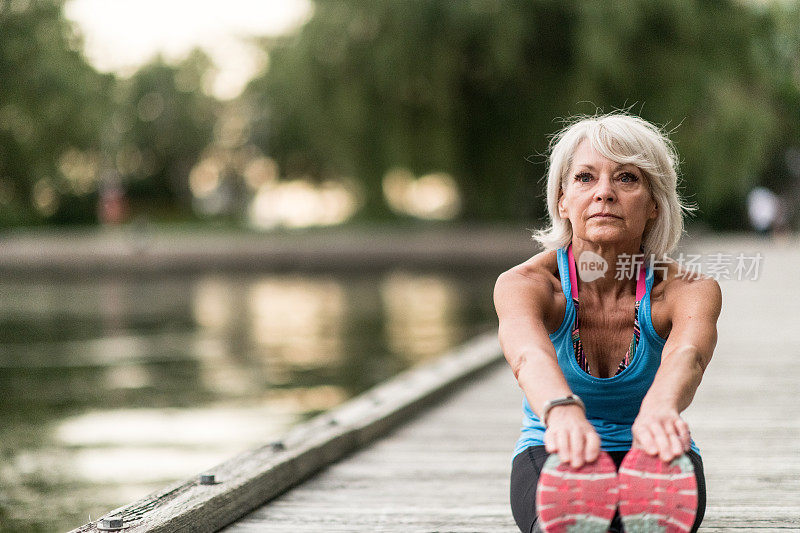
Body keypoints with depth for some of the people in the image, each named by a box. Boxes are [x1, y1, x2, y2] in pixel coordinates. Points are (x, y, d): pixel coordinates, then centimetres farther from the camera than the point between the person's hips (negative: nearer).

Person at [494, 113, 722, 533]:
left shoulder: (689, 290, -16)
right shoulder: (524, 284, -17)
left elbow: (686, 355, -41)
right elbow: (529, 353, -42)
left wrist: (659, 409, -67)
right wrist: (563, 410, -67)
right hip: (548, 453, 0)